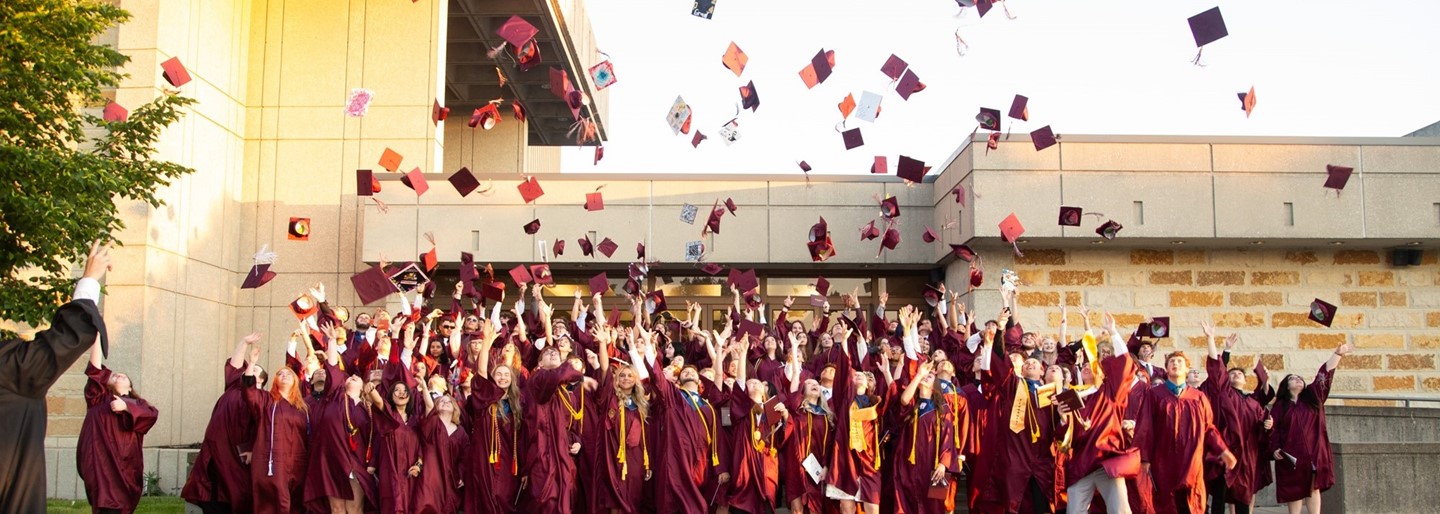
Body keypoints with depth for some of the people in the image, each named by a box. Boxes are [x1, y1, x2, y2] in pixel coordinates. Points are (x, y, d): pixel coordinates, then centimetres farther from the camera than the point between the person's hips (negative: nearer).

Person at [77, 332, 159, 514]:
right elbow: (95, 368, 7)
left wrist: (126, 407, -12)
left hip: (125, 467, 1)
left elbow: (152, 414, -2)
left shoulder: (137, 403, 19)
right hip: (101, 462, -1)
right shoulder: (100, 398, 17)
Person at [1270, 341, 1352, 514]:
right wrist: (1275, 448, -10)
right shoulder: (1280, 405, 7)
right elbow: (1274, 429, 4)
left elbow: (1324, 374, 4)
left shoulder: (1313, 396, 12)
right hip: (1291, 454, -1)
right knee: (1294, 491, 1)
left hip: (1313, 452, 1)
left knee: (1313, 489, 1)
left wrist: (1337, 353, -4)